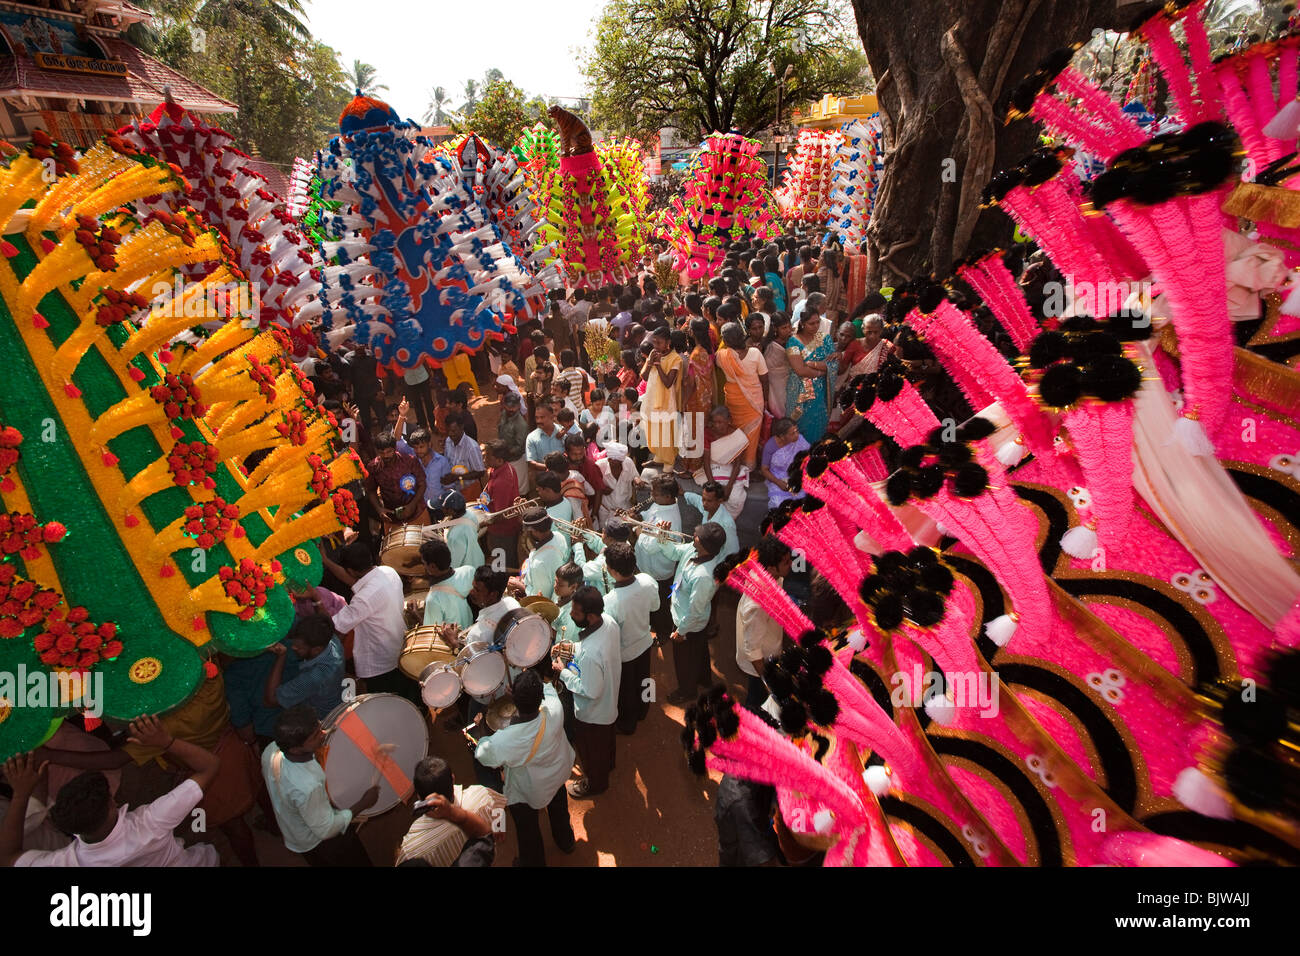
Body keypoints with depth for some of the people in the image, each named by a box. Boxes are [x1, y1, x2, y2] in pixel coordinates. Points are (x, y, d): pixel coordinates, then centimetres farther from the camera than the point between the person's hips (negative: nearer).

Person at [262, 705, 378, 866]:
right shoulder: (308, 787, -45)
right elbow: (326, 830, -29)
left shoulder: (271, 750, -24)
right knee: (357, 861, 20)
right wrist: (363, 804, -20)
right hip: (319, 844, -6)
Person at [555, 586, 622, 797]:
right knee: (606, 739, 35)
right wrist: (573, 647, -7)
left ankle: (595, 783, 51)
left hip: (593, 713, -7)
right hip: (610, 700, 7)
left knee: (591, 750, 24)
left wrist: (563, 673, -21)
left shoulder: (590, 654, -45)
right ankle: (608, 764, 63)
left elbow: (590, 691, -32)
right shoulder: (608, 620, -20)